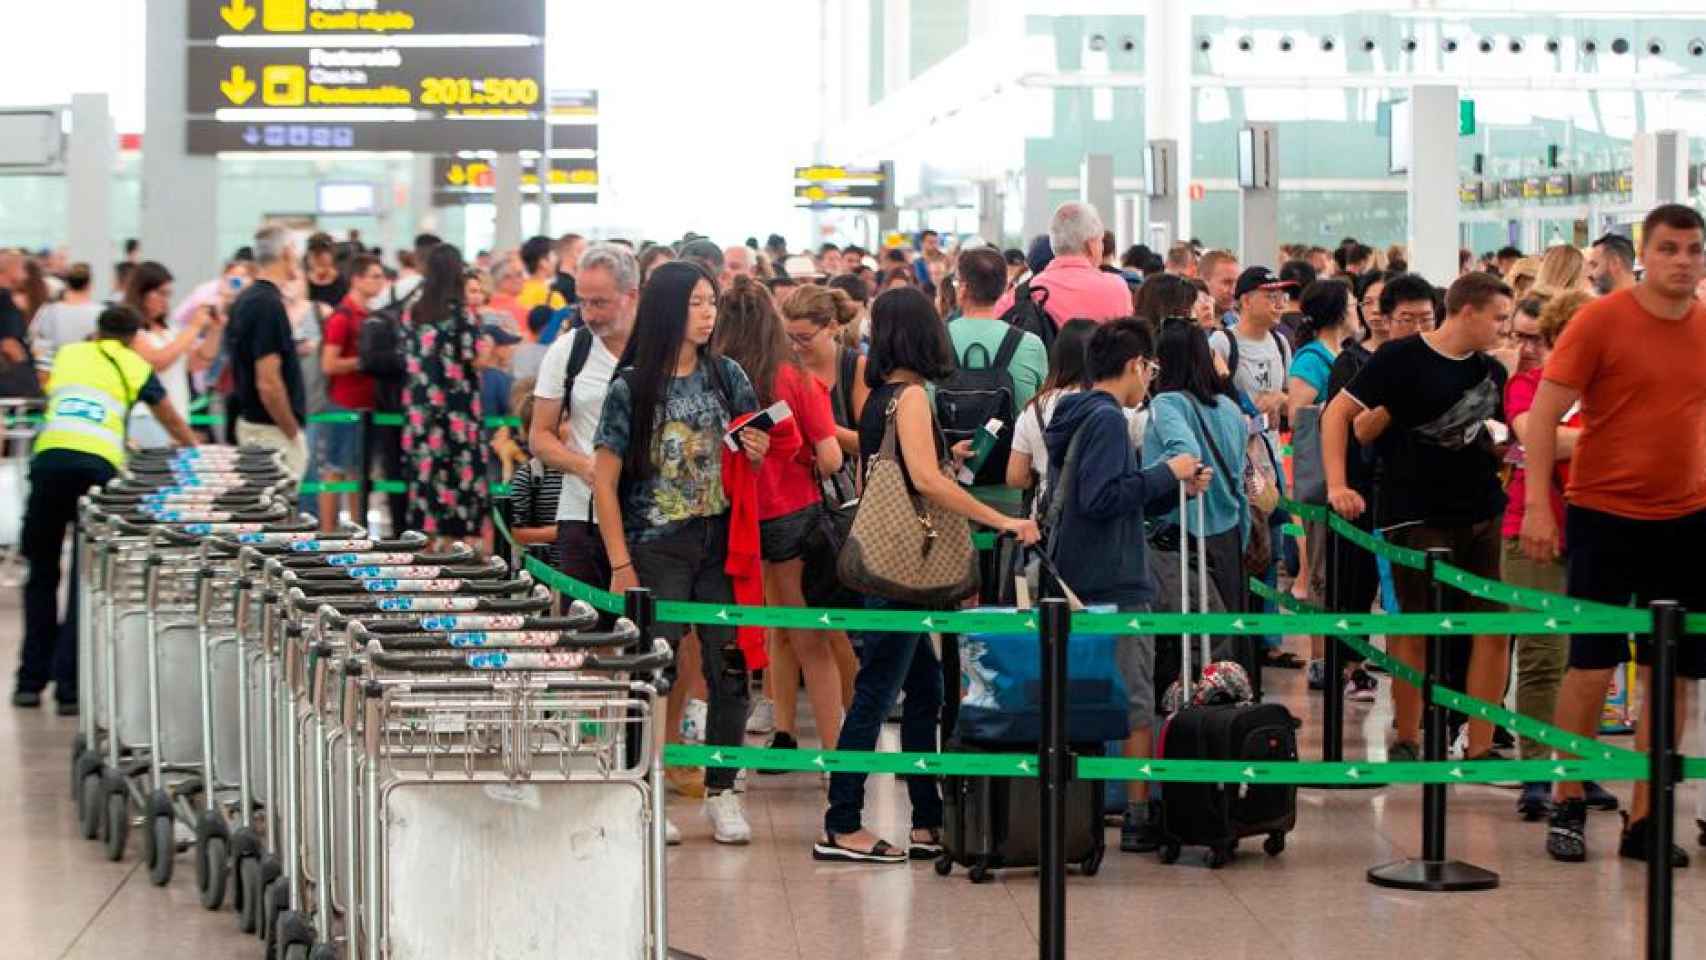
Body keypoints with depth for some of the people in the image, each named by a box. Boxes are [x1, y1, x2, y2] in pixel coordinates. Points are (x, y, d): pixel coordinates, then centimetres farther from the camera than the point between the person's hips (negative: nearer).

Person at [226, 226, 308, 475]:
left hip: (248, 422, 10)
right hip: (273, 429, -10)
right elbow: (268, 383, -23)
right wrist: (293, 433, -16)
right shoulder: (269, 305, -19)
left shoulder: (244, 300, 10)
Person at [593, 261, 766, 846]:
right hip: (656, 549, -3)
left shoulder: (727, 376, 7)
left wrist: (758, 452, -8)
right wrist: (621, 565, -9)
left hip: (721, 542, 3)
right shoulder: (632, 387, -4)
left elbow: (755, 461, 17)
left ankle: (721, 792, 12)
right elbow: (605, 480, -4)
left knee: (730, 667, 1)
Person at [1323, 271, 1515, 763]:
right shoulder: (1403, 359, -8)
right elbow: (1338, 413, -7)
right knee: (1414, 627, 2)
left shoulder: (1492, 371, 11)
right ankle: (1406, 739, 17)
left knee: (1495, 626, 0)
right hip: (1417, 516, -5)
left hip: (1484, 515, 6)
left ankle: (1480, 747, 7)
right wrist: (1337, 486, -15)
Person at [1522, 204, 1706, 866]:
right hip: (1605, 513, -4)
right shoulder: (1601, 320, -8)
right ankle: (1567, 808, 14)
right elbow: (1543, 414, -8)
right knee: (1592, 666, -1)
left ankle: (1644, 819, 13)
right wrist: (1537, 505, -14)